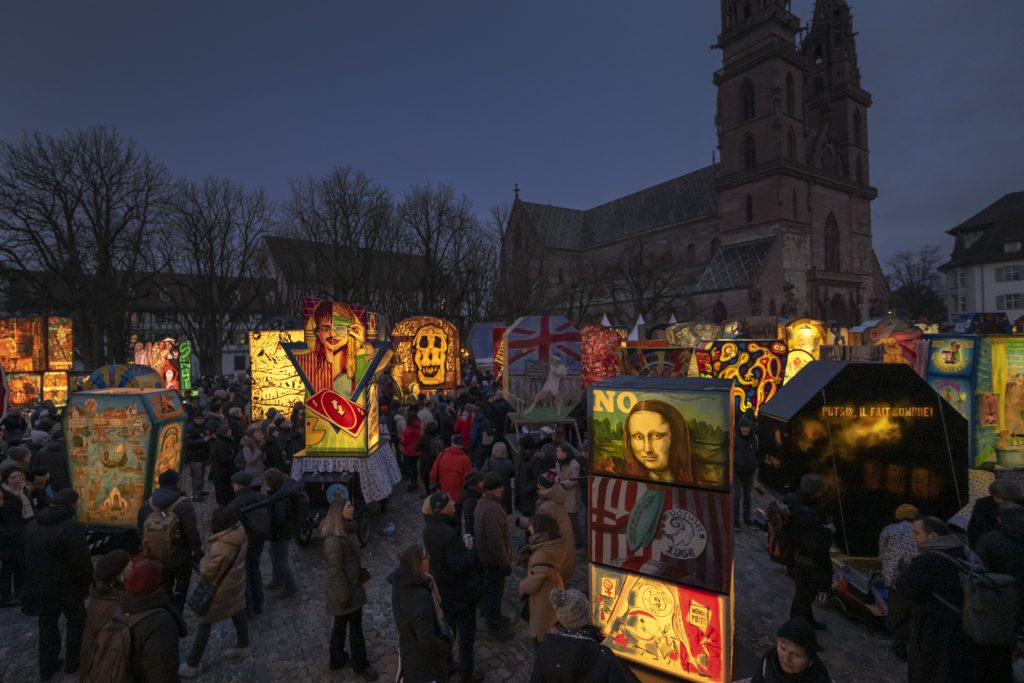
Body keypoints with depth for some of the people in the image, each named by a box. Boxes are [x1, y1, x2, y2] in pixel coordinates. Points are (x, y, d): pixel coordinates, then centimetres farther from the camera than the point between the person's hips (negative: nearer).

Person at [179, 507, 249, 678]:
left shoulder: (219, 548, -38)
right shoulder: (240, 532, -17)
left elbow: (206, 573, -21)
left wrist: (204, 561, -3)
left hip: (220, 589, -7)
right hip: (236, 582, 7)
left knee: (204, 625, 11)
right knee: (238, 613, 24)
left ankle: (192, 665, 25)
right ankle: (243, 646, 44)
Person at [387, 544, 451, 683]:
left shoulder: (402, 585, -12)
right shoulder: (420, 598, -39)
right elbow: (427, 642, -31)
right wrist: (447, 648, -14)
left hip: (410, 652, 8)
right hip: (424, 662, -7)